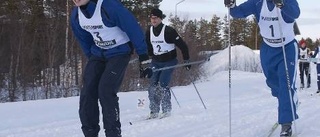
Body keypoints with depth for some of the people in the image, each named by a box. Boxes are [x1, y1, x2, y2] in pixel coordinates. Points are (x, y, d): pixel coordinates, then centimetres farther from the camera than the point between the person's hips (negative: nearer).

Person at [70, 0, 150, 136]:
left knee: (106, 91, -18)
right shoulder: (76, 15, -5)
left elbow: (133, 27, -20)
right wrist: (91, 58, 20)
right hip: (98, 53, 6)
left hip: (119, 52, -6)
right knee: (87, 93, -5)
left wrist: (143, 55, -15)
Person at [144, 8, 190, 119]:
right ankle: (154, 112, 2)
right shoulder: (149, 32, 1)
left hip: (169, 61, -5)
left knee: (163, 85, -18)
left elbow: (182, 45, -11)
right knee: (153, 86, -5)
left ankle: (167, 110, -6)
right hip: (156, 62, 5)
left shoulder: (169, 31, -16)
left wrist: (186, 60, -9)